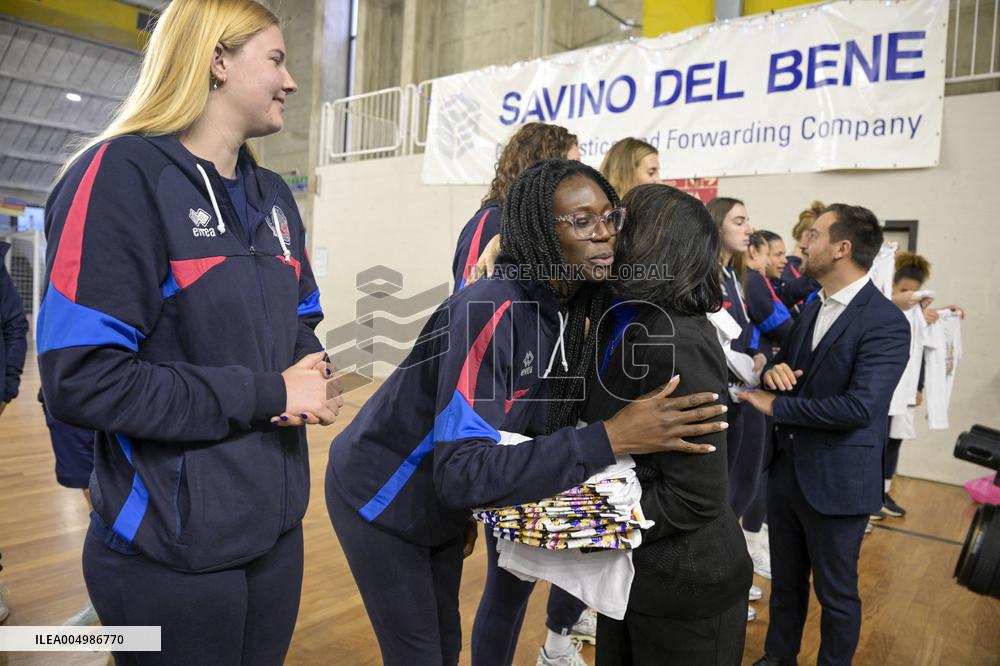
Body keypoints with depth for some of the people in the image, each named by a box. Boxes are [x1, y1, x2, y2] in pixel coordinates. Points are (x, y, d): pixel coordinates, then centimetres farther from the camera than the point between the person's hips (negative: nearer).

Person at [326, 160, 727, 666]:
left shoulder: (568, 310, -7)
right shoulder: (495, 310, -32)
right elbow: (462, 472, -37)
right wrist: (610, 439, -38)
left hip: (443, 501, 7)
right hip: (381, 498, -7)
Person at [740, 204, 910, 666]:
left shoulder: (885, 323, -18)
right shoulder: (812, 309, 7)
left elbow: (860, 406, -27)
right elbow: (787, 361, 15)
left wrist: (777, 406, -19)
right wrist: (774, 369, -9)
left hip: (836, 481, -7)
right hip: (785, 468, 7)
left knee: (835, 591, 13)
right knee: (785, 580, 22)